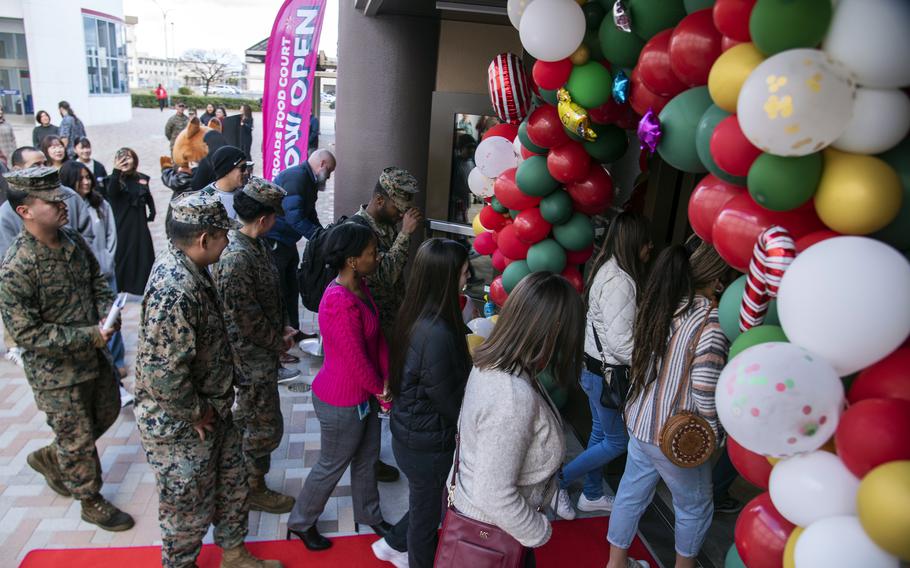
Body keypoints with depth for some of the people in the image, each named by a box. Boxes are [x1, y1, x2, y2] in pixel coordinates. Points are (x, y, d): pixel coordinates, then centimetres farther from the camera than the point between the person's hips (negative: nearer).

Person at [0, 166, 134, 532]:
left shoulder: (74, 241, -4)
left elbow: (97, 281, 10)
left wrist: (107, 311, -10)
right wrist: (88, 336, -26)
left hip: (95, 356, 7)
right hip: (57, 372, -7)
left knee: (107, 413, 25)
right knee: (78, 439, 10)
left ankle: (49, 458, 49)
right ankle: (91, 502, 33)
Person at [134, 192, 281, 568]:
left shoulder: (190, 269, 0)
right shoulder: (174, 291, -32)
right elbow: (164, 374, -33)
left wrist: (212, 406, 13)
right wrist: (195, 414, -17)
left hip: (212, 411, 9)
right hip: (181, 428, -9)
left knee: (232, 487, 24)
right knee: (189, 506, 14)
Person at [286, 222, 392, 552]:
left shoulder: (360, 287, -2)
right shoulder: (340, 304, -32)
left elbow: (377, 337, 4)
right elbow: (356, 360, -25)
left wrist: (386, 381, -2)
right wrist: (381, 393, -11)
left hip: (364, 393, 8)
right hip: (342, 401, -8)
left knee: (367, 459, 24)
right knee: (332, 466, 14)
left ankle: (369, 515, 47)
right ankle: (301, 523, 39)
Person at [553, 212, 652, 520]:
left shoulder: (607, 270, 5)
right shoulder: (621, 282, -25)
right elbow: (621, 342, -27)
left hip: (595, 366, 9)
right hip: (608, 373, -9)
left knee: (601, 431, 21)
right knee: (617, 441, 8)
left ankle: (592, 495, 37)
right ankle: (559, 479, 17)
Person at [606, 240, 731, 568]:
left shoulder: (659, 304, -1)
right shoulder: (710, 322, -25)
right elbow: (705, 395, -24)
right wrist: (713, 436, -9)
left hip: (639, 422, 7)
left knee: (631, 492, 22)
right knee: (695, 506, 20)